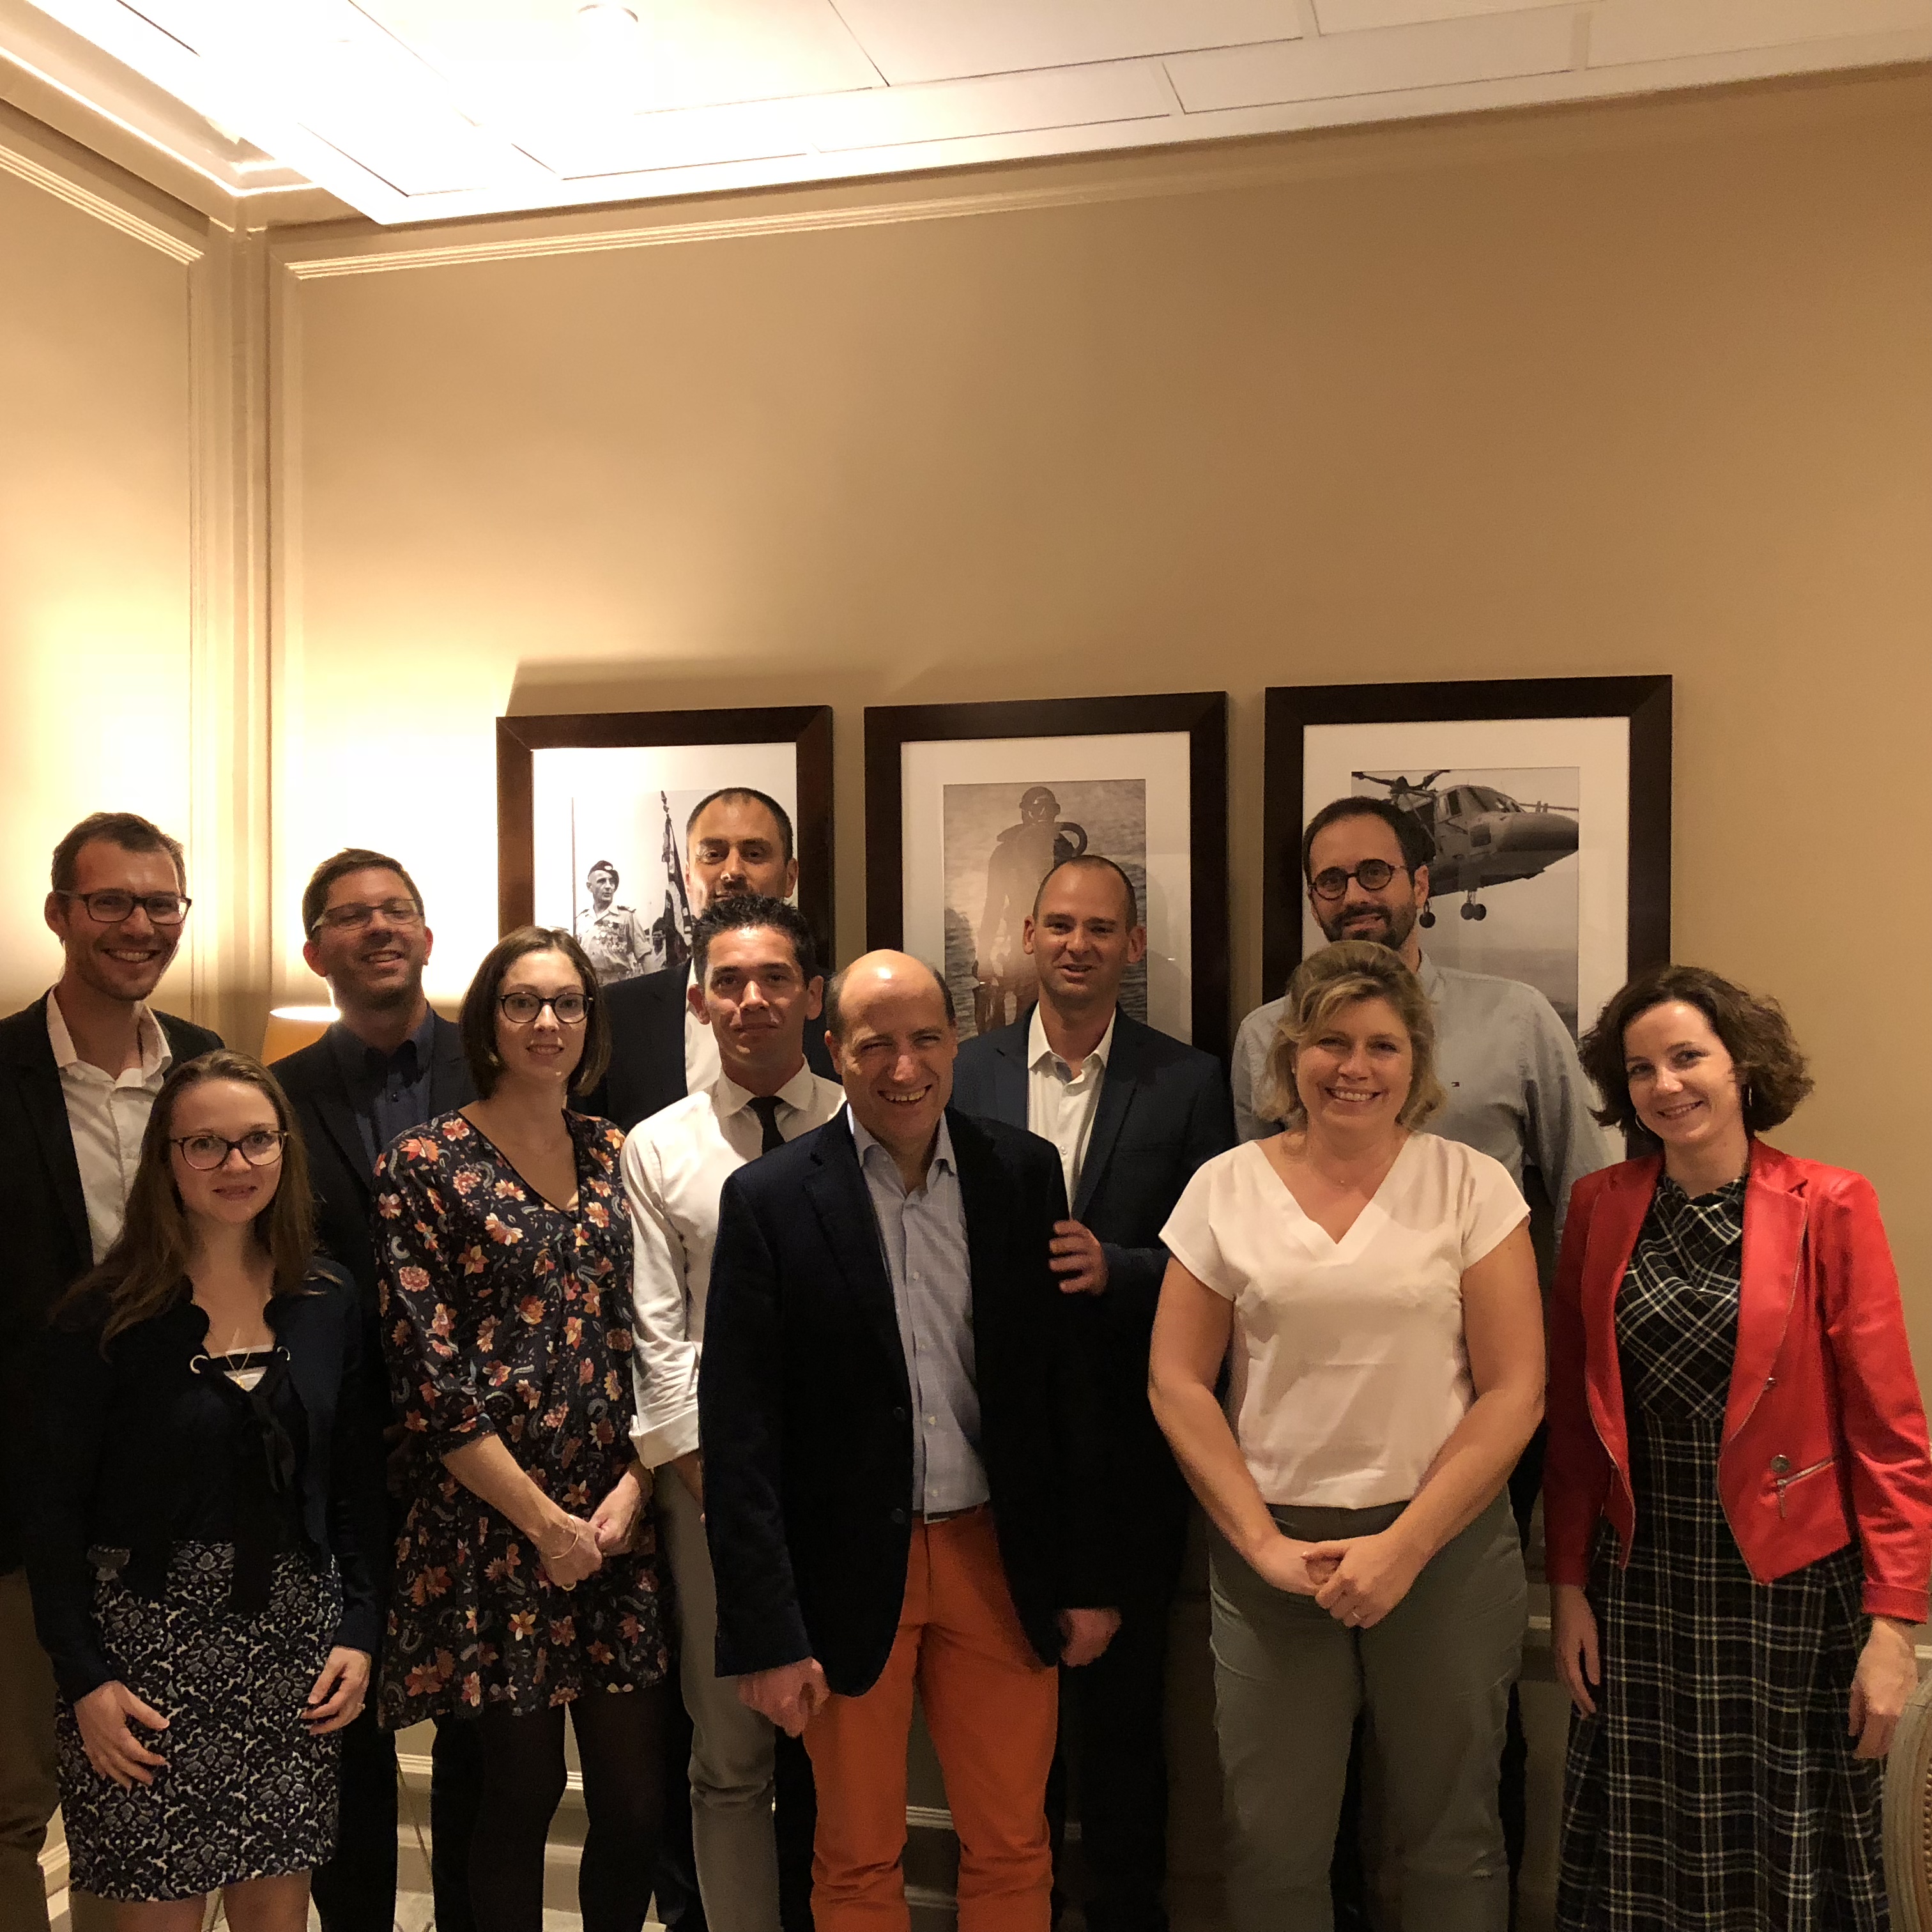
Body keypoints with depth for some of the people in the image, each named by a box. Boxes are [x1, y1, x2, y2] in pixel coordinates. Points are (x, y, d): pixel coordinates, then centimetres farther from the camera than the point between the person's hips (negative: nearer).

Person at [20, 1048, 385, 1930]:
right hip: (147, 1642, -3)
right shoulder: (102, 1318, -8)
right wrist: (85, 1678, -10)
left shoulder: (327, 1301, 3)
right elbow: (53, 1511, -6)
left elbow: (356, 1483, 8)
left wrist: (358, 1628, 1)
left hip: (294, 1642, 3)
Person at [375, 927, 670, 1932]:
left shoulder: (614, 1155, 9)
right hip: (490, 1521, -4)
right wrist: (542, 1520, -9)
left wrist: (633, 1486, -3)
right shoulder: (424, 1164, -4)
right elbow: (428, 1376, -9)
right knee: (520, 1790, 5)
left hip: (617, 1519, 4)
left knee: (637, 1796, 6)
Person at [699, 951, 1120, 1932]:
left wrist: (1088, 1577, 3)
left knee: (1013, 1853, 15)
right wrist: (767, 1633, -11)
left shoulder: (1025, 1173, -1)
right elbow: (738, 1434, -8)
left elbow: (1070, 1384, 3)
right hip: (849, 1571, -2)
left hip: (1000, 1561, 2)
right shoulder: (769, 1198, -8)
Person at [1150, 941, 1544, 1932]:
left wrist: (1405, 1547, -11)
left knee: (1450, 1837, 11)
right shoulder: (1225, 1187, 1)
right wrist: (1264, 1543, -6)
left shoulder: (1471, 1184, -2)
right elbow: (1176, 1382, 1)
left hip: (1445, 1538, 0)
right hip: (1272, 1545, 1)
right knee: (1271, 1841, 8)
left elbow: (1514, 1390, -5)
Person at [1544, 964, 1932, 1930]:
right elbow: (1571, 1416, 6)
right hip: (1639, 1583, 3)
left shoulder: (1830, 1207, -7)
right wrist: (1569, 1585, 4)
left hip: (1791, 1586, -2)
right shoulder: (1598, 1206, 2)